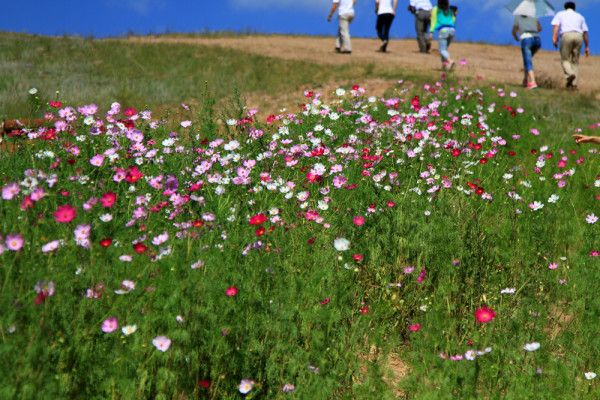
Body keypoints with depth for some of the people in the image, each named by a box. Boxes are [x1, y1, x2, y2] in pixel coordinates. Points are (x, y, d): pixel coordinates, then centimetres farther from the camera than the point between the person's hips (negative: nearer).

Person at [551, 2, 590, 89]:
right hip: (578, 37, 3)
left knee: (565, 60, 7)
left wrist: (554, 38, -10)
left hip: (566, 36, -3)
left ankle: (570, 75, -23)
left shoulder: (560, 14, 21)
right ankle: (573, 84, 2)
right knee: (575, 61, 13)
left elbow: (556, 26, 1)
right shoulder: (580, 16, 28)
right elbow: (585, 33, 23)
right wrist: (587, 47, 25)